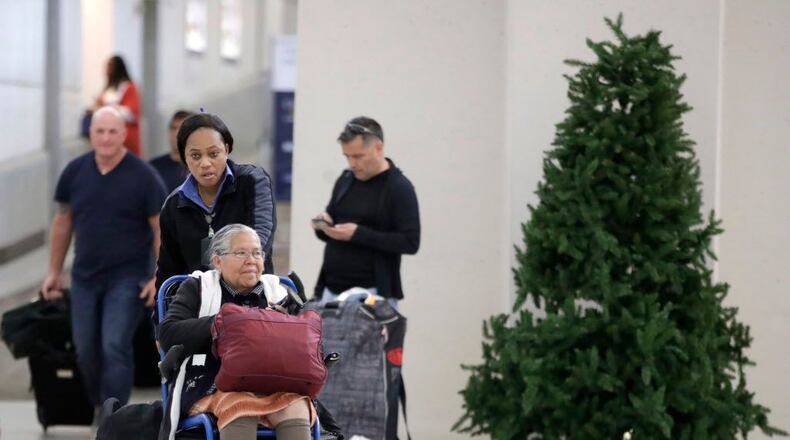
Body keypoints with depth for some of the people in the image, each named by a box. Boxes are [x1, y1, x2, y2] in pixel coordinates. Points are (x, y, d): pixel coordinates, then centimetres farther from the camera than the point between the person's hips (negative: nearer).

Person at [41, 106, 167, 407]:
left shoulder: (143, 176, -9)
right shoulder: (75, 172, 2)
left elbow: (160, 228, -6)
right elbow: (63, 221, 12)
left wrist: (158, 278, -12)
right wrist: (54, 272, 13)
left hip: (127, 278, -4)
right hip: (85, 277, 4)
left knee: (115, 348, -14)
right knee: (86, 352, 8)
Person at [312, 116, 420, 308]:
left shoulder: (399, 188, -7)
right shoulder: (345, 180, 13)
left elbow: (410, 242, -14)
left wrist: (358, 234, -19)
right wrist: (323, 225, -2)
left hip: (372, 294, -6)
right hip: (332, 290, 6)